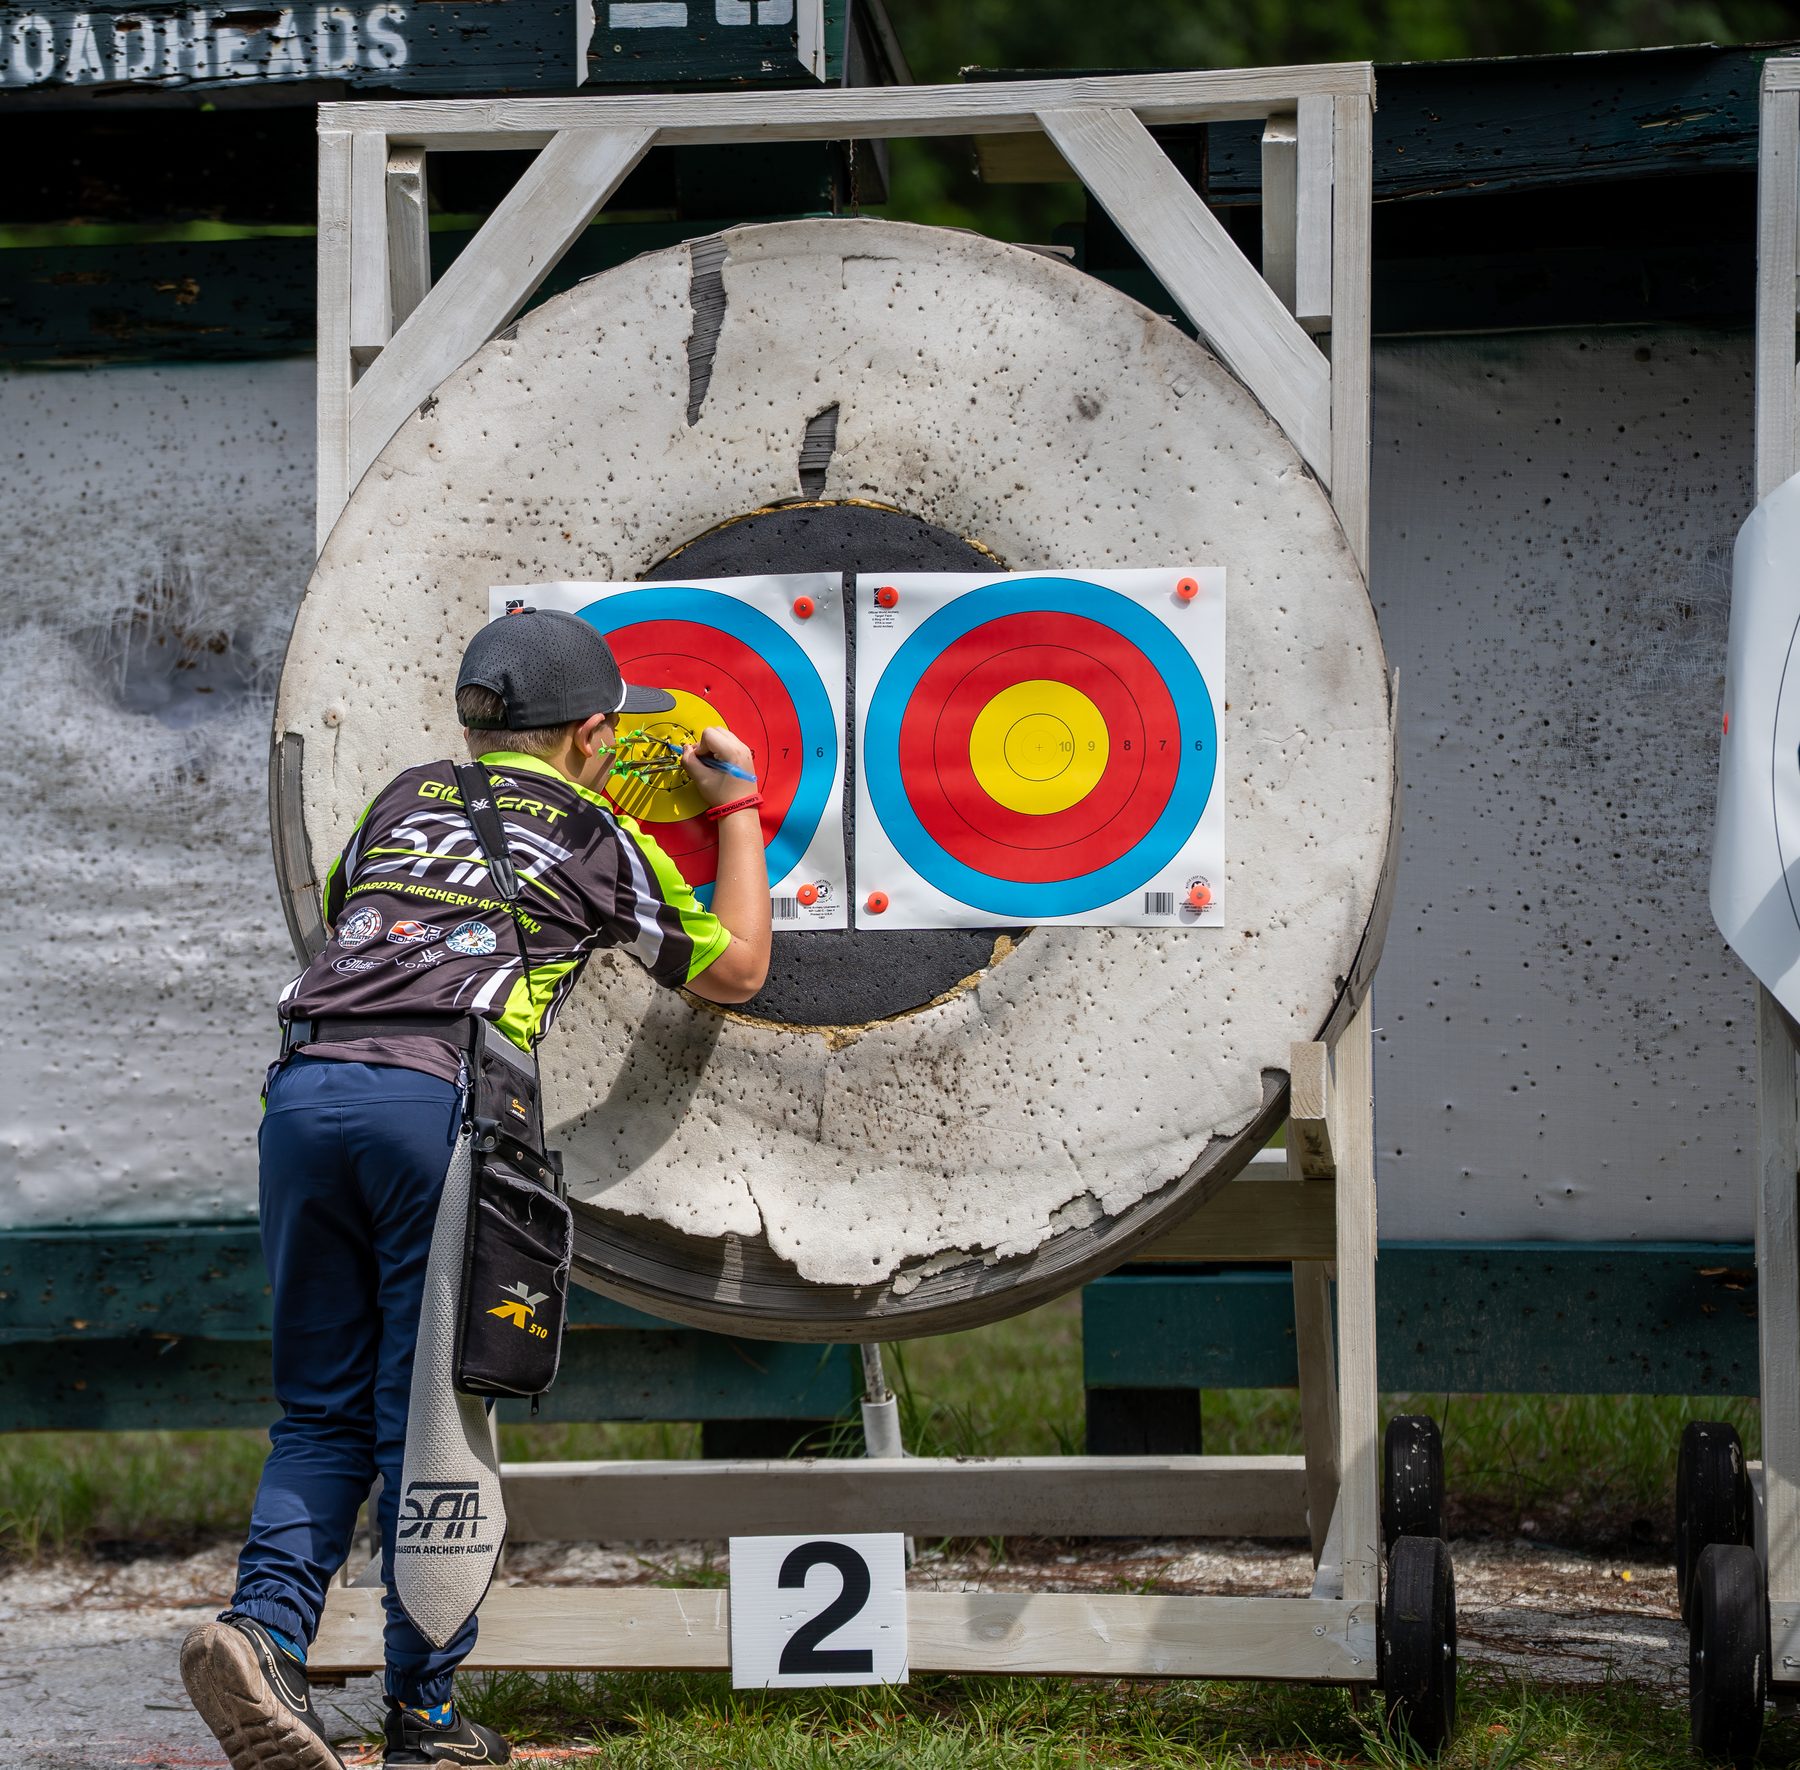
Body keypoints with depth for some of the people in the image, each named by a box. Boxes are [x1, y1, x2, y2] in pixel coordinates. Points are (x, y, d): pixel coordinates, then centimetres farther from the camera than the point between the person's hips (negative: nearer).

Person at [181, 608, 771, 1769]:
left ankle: (265, 1629, -13)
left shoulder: (405, 801, 27)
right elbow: (735, 971, 30)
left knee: (324, 1413, 10)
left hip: (306, 1087, 4)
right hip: (441, 1101, -4)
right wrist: (738, 809, 42)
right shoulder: (599, 842, 17)